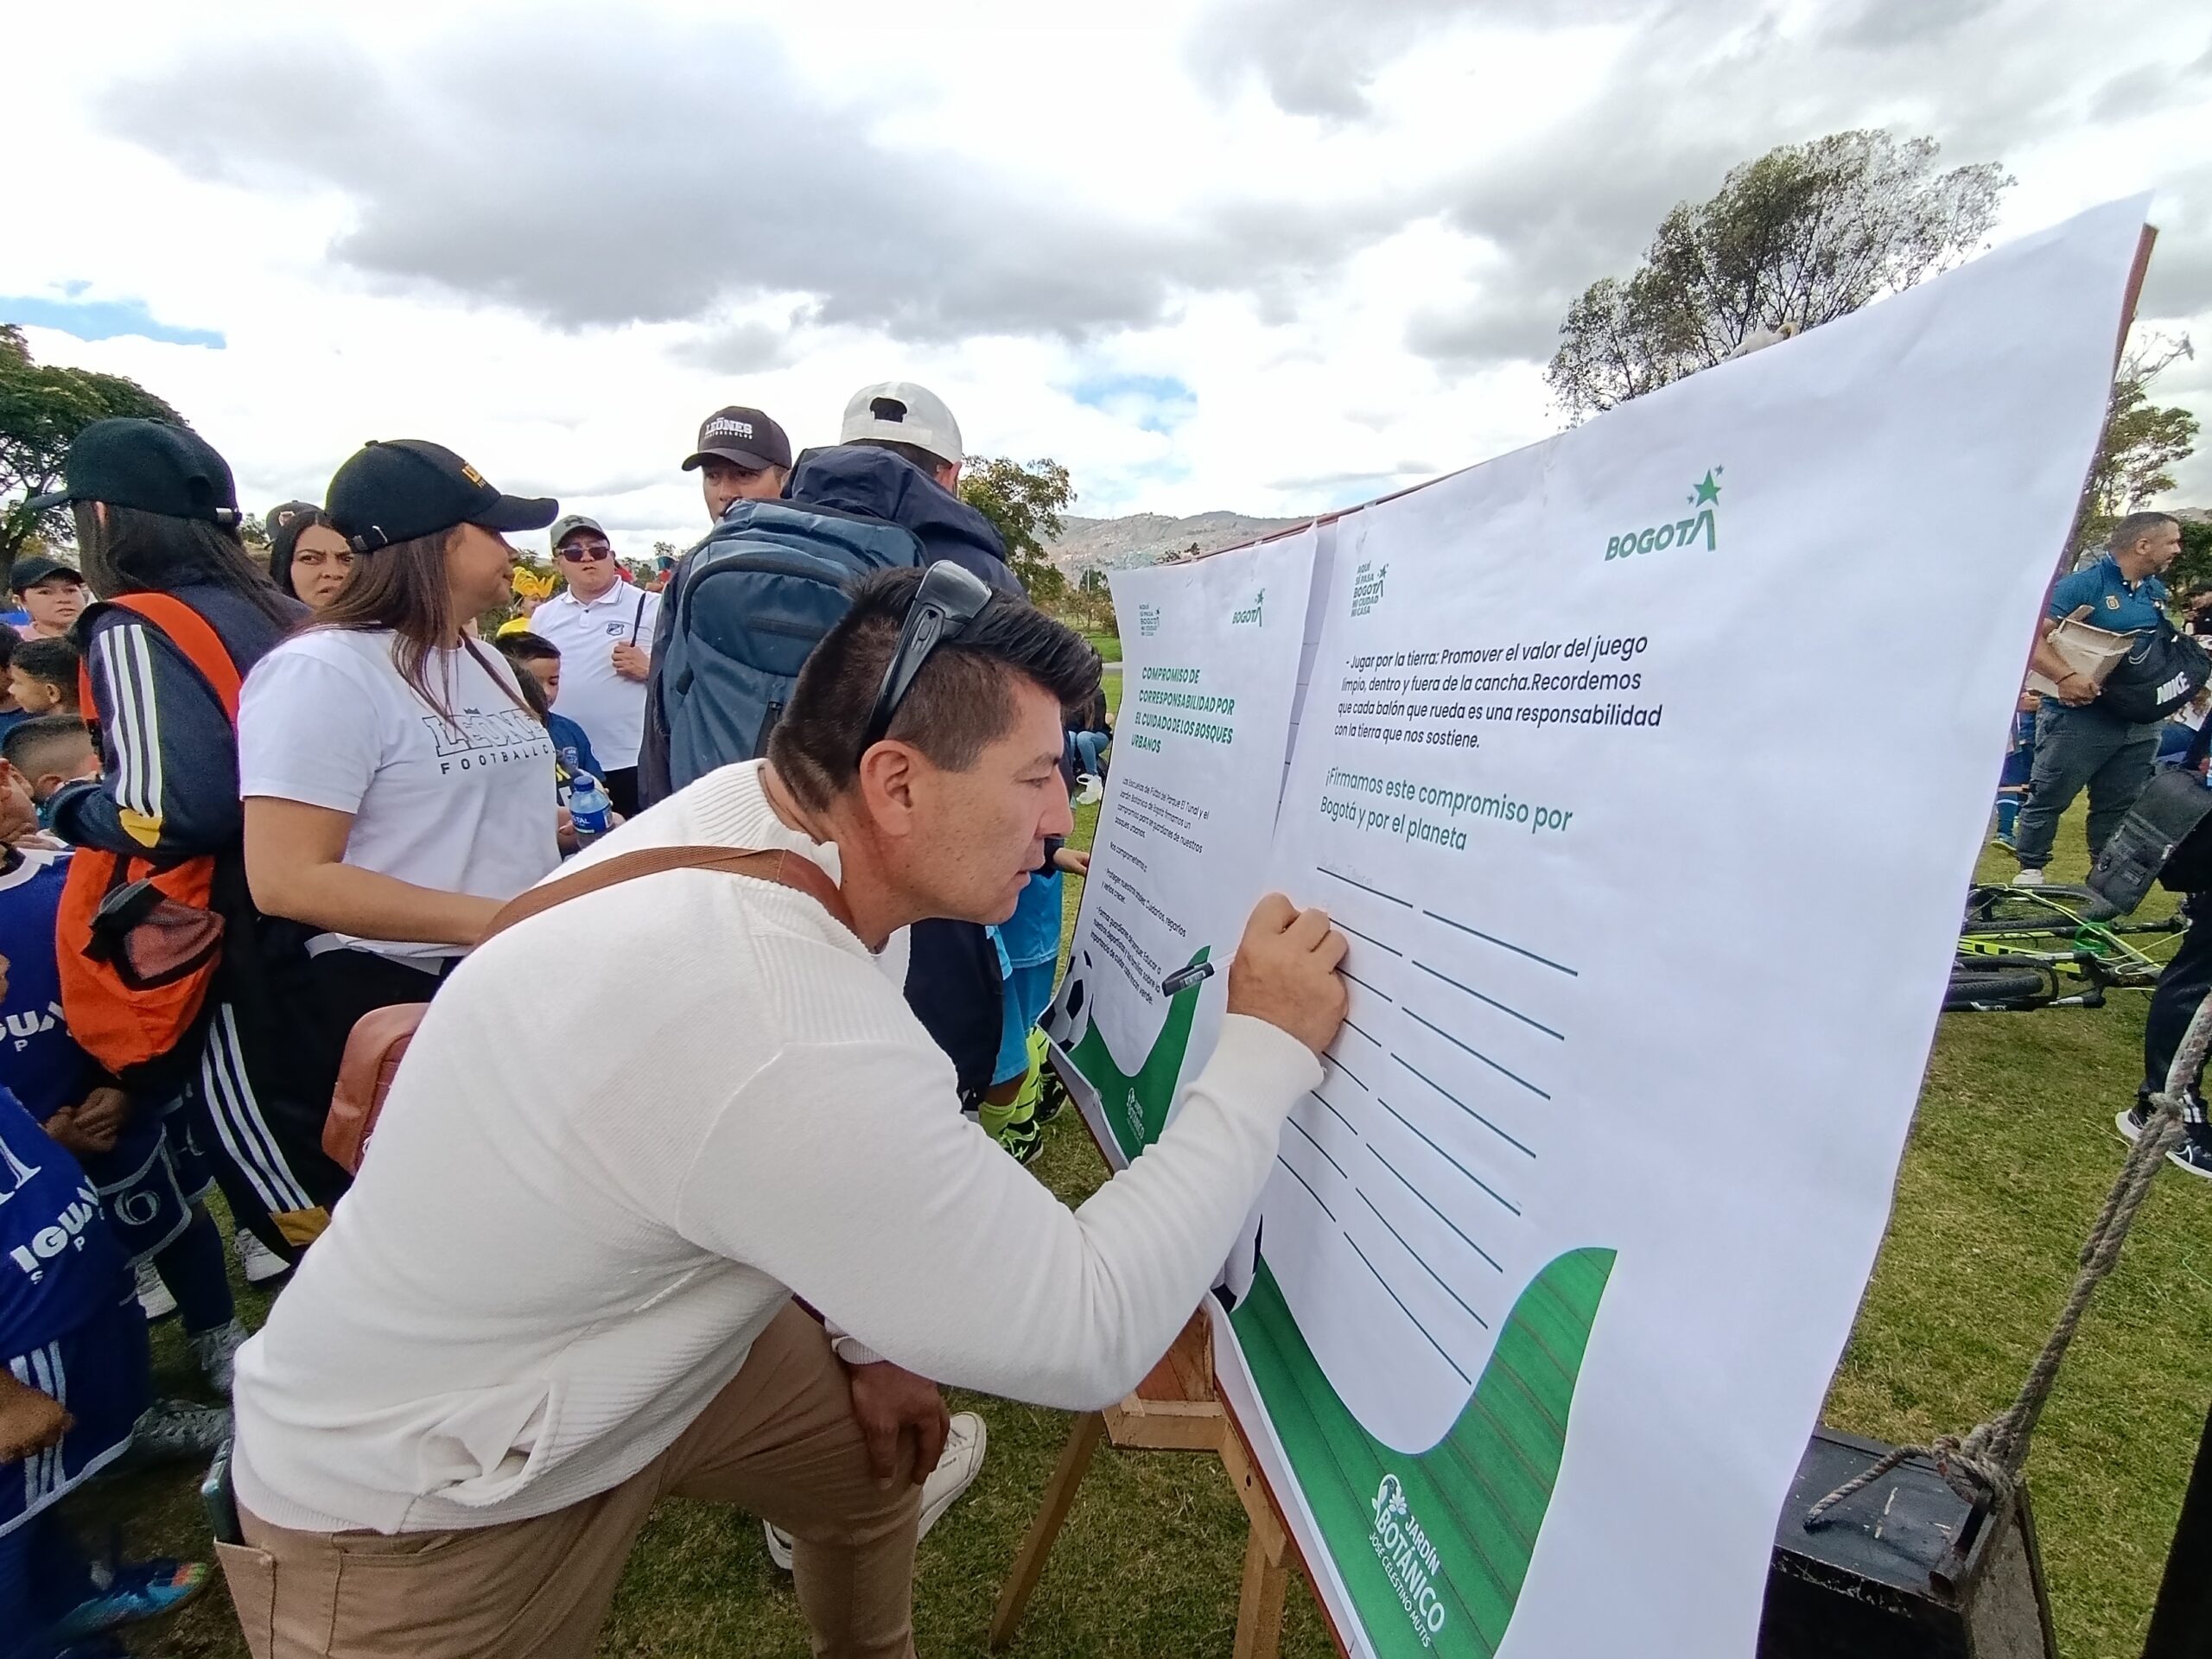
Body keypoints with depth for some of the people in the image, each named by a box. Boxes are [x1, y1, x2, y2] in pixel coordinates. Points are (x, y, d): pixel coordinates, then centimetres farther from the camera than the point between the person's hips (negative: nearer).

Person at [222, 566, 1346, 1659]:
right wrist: (1267, 1051, -24)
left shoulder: (755, 806, -15)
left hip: (612, 1342, 8)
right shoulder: (790, 1045, -41)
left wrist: (865, 1336, 7)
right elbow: (1085, 1339, -30)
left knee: (882, 1450, 21)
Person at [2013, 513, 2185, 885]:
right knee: (2049, 798, 0)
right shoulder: (2082, 585, -13)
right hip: (2079, 719, -7)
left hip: (2140, 724, 8)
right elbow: (2031, 637, -22)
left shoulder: (2157, 591, 13)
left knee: (2119, 806, 14)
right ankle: (2030, 869, 11)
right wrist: (2065, 676, -35)